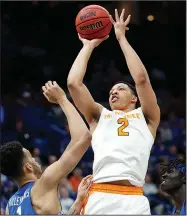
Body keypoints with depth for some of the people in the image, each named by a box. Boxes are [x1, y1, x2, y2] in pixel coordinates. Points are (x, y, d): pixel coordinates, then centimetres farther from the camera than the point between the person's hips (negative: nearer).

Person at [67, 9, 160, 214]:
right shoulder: (99, 116, 27)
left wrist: (121, 38, 15)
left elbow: (141, 78, 7)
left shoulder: (146, 117, 22)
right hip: (98, 199, 1)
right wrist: (89, 46, 25)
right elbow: (73, 83, 15)